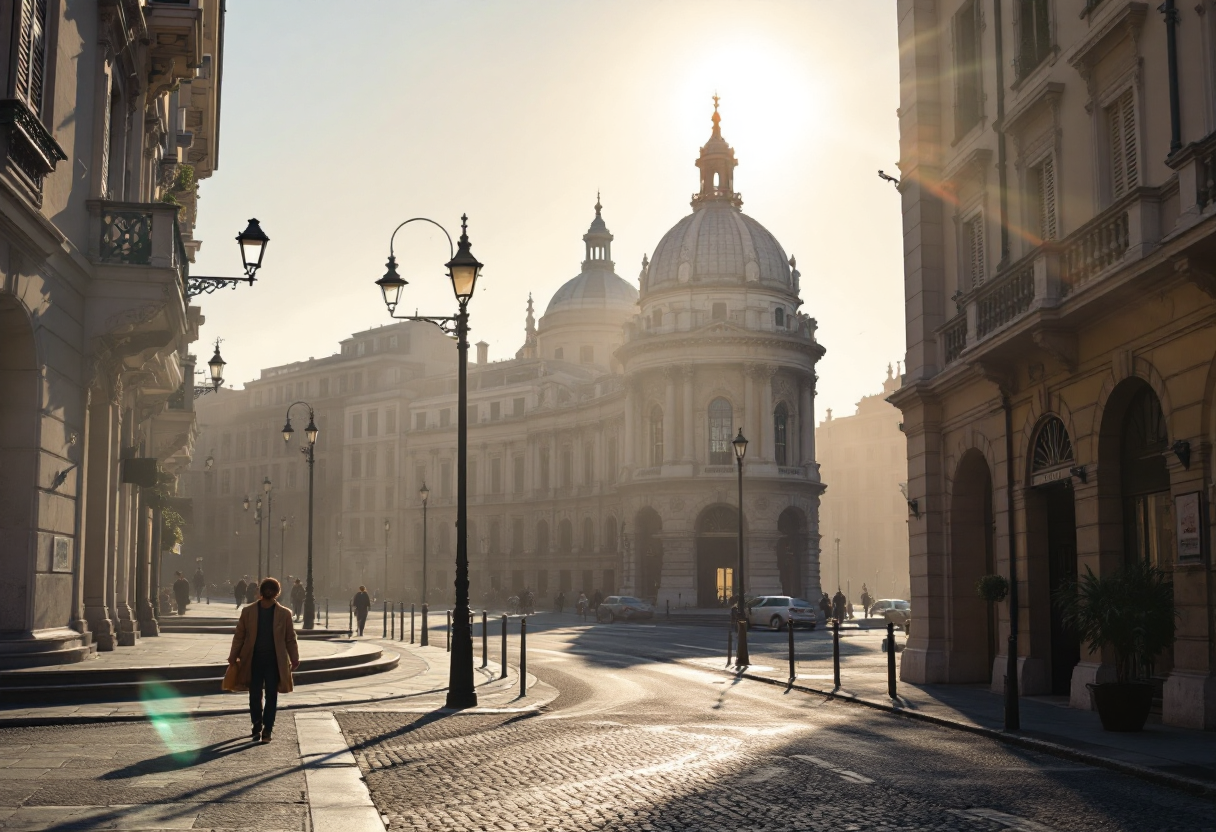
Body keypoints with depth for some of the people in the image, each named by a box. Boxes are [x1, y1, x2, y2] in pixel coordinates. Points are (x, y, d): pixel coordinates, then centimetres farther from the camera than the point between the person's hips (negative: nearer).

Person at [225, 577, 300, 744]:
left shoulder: (284, 613, 0)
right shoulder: (248, 611, 1)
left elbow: (290, 638, 4)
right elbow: (239, 636, 5)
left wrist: (294, 659, 0)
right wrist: (233, 657, 2)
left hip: (274, 661, -1)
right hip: (253, 660, 1)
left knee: (271, 696, 0)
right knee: (255, 696, 6)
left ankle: (267, 730, 7)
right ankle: (257, 728, 22)